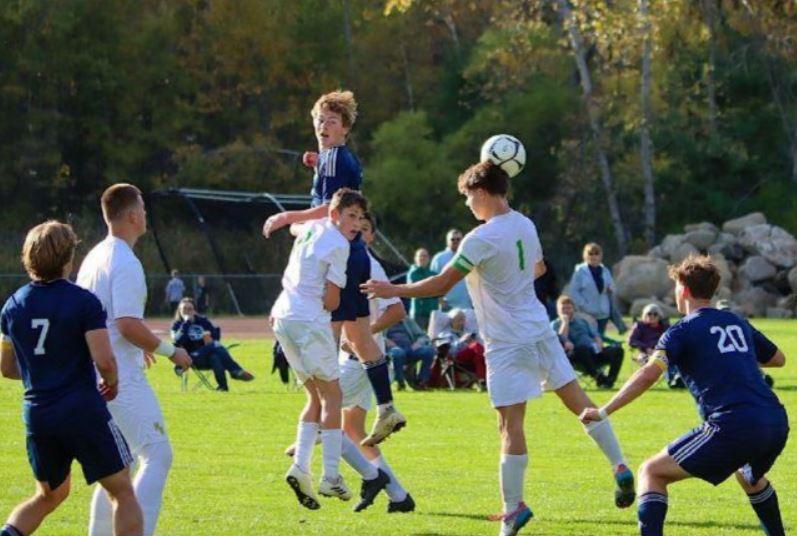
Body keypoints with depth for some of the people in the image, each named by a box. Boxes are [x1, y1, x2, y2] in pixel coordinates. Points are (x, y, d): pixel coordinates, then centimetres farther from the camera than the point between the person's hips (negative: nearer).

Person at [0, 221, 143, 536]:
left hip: (36, 413, 5)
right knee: (123, 493, 7)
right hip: (84, 411, -5)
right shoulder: (84, 302, -11)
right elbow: (104, 361, -17)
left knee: (49, 495, 23)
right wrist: (112, 382, 4)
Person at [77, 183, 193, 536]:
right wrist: (170, 351, -12)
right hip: (122, 377, -10)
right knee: (157, 454, -7)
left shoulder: (94, 257, 14)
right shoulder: (126, 263, -15)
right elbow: (129, 324, -22)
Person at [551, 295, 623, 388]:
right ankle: (599, 377, -46)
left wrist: (599, 344, 1)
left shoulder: (582, 321, 30)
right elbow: (561, 340, -7)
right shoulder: (555, 324, 13)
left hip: (594, 352, 5)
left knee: (618, 350, -19)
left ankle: (609, 380, -35)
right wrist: (565, 322, 0)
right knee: (582, 349, -41)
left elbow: (595, 335, 23)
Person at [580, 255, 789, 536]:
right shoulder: (738, 323, 22)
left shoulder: (684, 331, 3)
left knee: (652, 472, 2)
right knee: (749, 476, 40)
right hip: (777, 423, 7)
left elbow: (649, 374, -11)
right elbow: (778, 359, 36)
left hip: (732, 426, -7)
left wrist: (603, 412, -8)